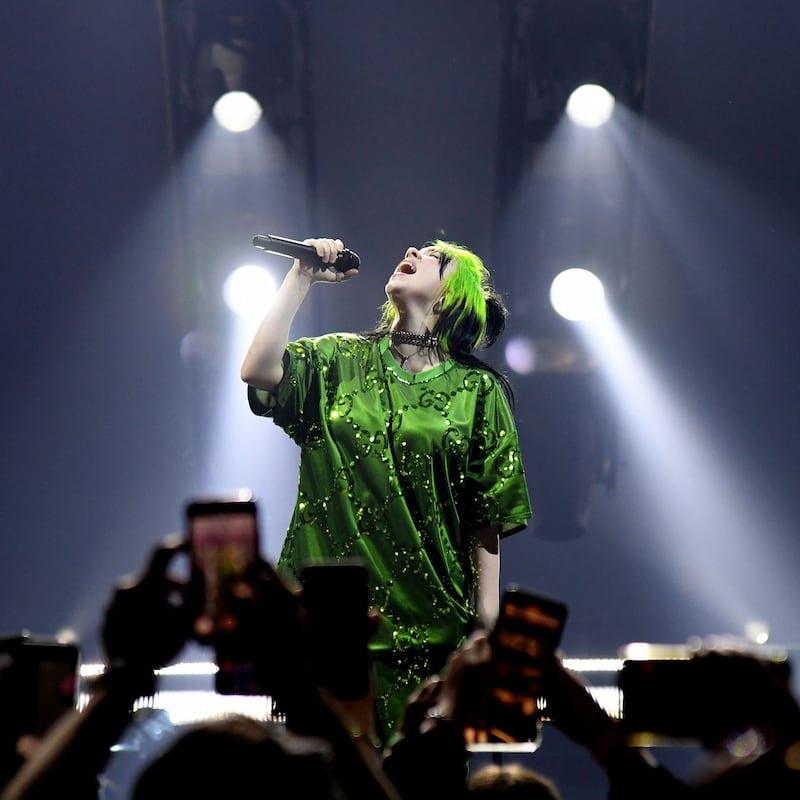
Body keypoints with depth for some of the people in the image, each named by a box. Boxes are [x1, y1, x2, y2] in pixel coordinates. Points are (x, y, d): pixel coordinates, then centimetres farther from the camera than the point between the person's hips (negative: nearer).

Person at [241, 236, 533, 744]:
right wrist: (302, 278, -6)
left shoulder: (477, 390, 3)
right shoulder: (337, 361, 8)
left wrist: (487, 613, -2)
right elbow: (259, 372, -11)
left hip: (426, 621, -1)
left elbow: (487, 515, 2)